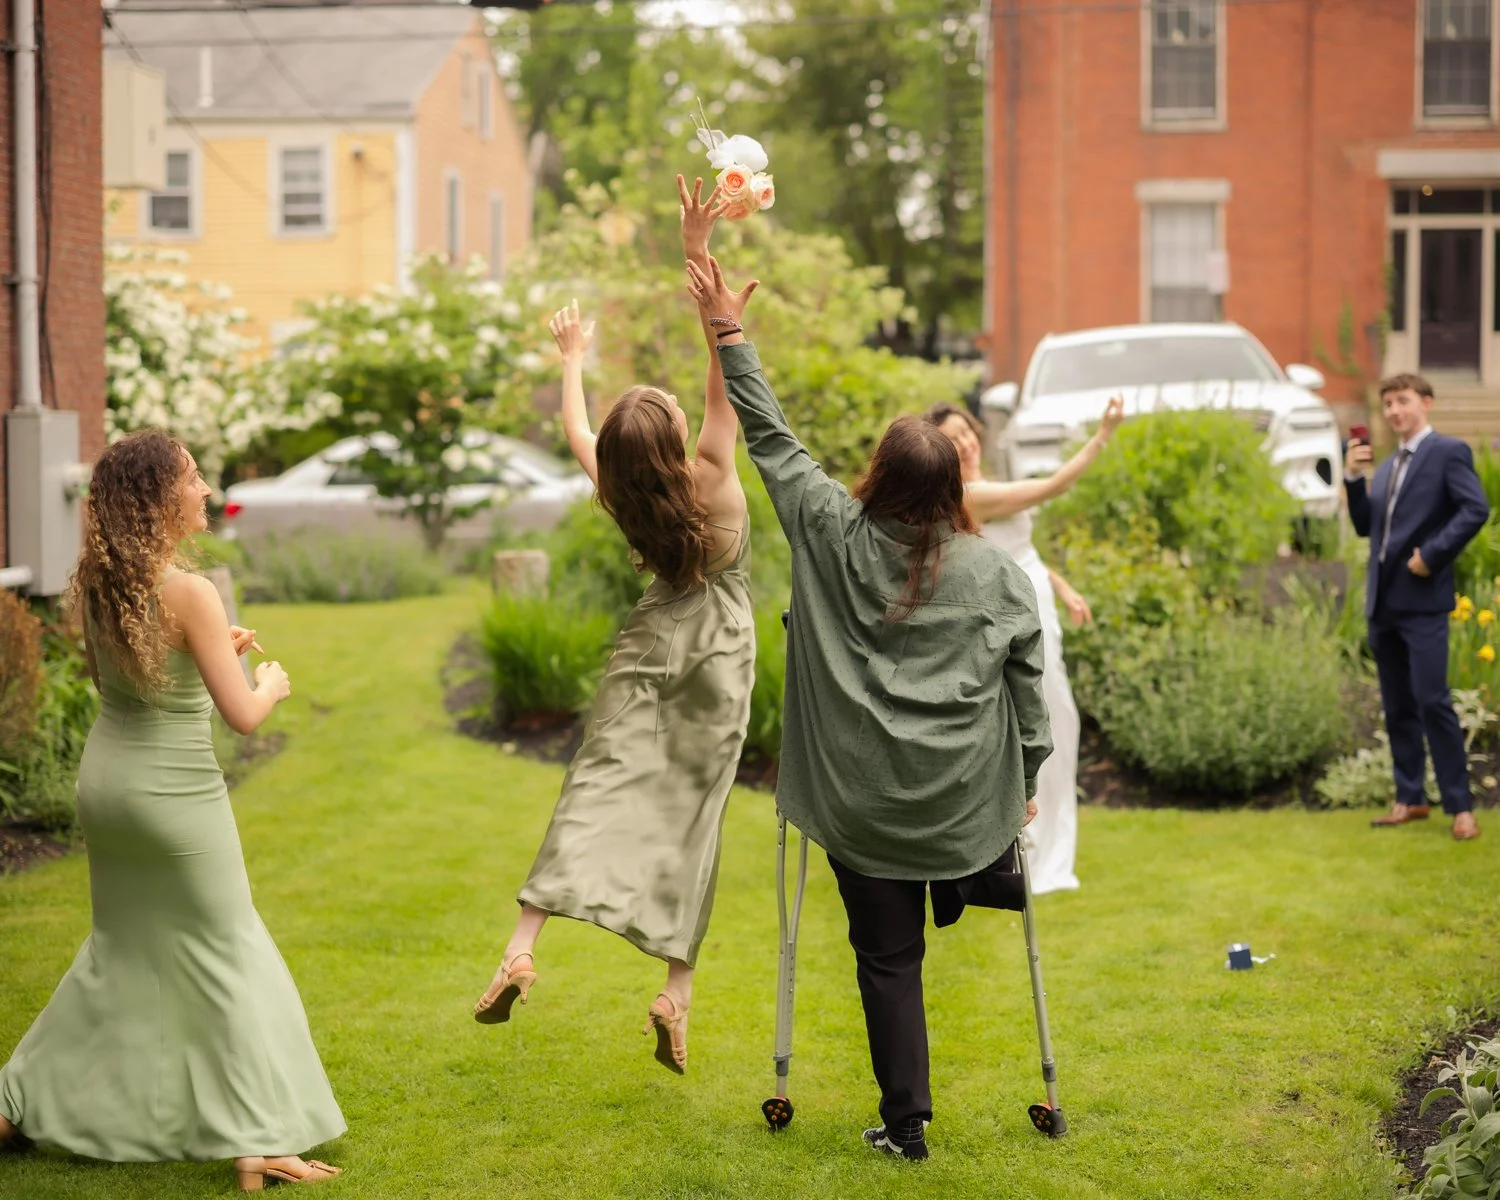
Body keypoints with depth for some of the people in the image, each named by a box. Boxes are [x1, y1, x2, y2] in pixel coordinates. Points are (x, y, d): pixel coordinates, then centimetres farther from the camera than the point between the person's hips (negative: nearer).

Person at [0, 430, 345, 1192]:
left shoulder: (95, 585, 1)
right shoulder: (190, 594, -20)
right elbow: (241, 716, -20)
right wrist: (270, 686, 2)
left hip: (104, 779, 7)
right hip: (173, 792, -7)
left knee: (121, 950, 22)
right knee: (226, 956, 5)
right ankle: (257, 1143, 6)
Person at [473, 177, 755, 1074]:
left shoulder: (619, 494, -9)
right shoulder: (710, 480, -18)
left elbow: (576, 431, 12)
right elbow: (726, 366, -23)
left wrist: (572, 359, 29)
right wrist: (700, 257, -28)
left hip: (653, 645, 2)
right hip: (720, 659, -2)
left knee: (599, 783, -5)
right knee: (695, 814, 3)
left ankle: (523, 948, -22)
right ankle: (677, 993, 0)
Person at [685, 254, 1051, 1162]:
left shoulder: (835, 537, -5)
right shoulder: (998, 573, -3)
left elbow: (772, 440, 1)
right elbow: (1026, 687, 2)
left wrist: (732, 336, 6)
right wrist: (1028, 781, 15)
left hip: (863, 802, 1)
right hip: (965, 803, -1)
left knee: (888, 957, 7)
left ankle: (907, 1122, 10)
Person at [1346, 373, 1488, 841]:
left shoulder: (1448, 451, -4)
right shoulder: (1388, 465, 20)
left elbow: (1476, 509, -16)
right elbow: (1365, 525, 16)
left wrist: (1432, 555, -19)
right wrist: (1353, 478, 3)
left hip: (1421, 599, -8)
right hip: (1383, 600, 8)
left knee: (1432, 701, -12)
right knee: (1397, 705, 10)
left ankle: (1460, 806, -7)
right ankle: (1410, 799, 17)